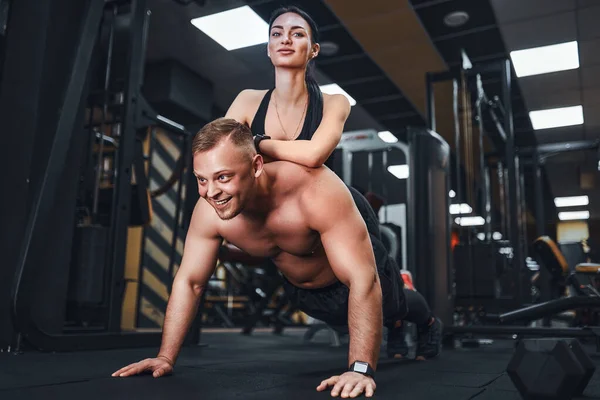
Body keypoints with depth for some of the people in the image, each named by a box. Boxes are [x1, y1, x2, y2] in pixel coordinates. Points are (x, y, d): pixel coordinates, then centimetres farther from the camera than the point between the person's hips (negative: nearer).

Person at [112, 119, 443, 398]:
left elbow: (362, 281, -45)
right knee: (346, 322, 27)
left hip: (354, 272, -4)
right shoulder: (208, 213, -30)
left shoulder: (316, 192, -45)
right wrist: (166, 357, -16)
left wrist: (361, 369, -49)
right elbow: (189, 282, -16)